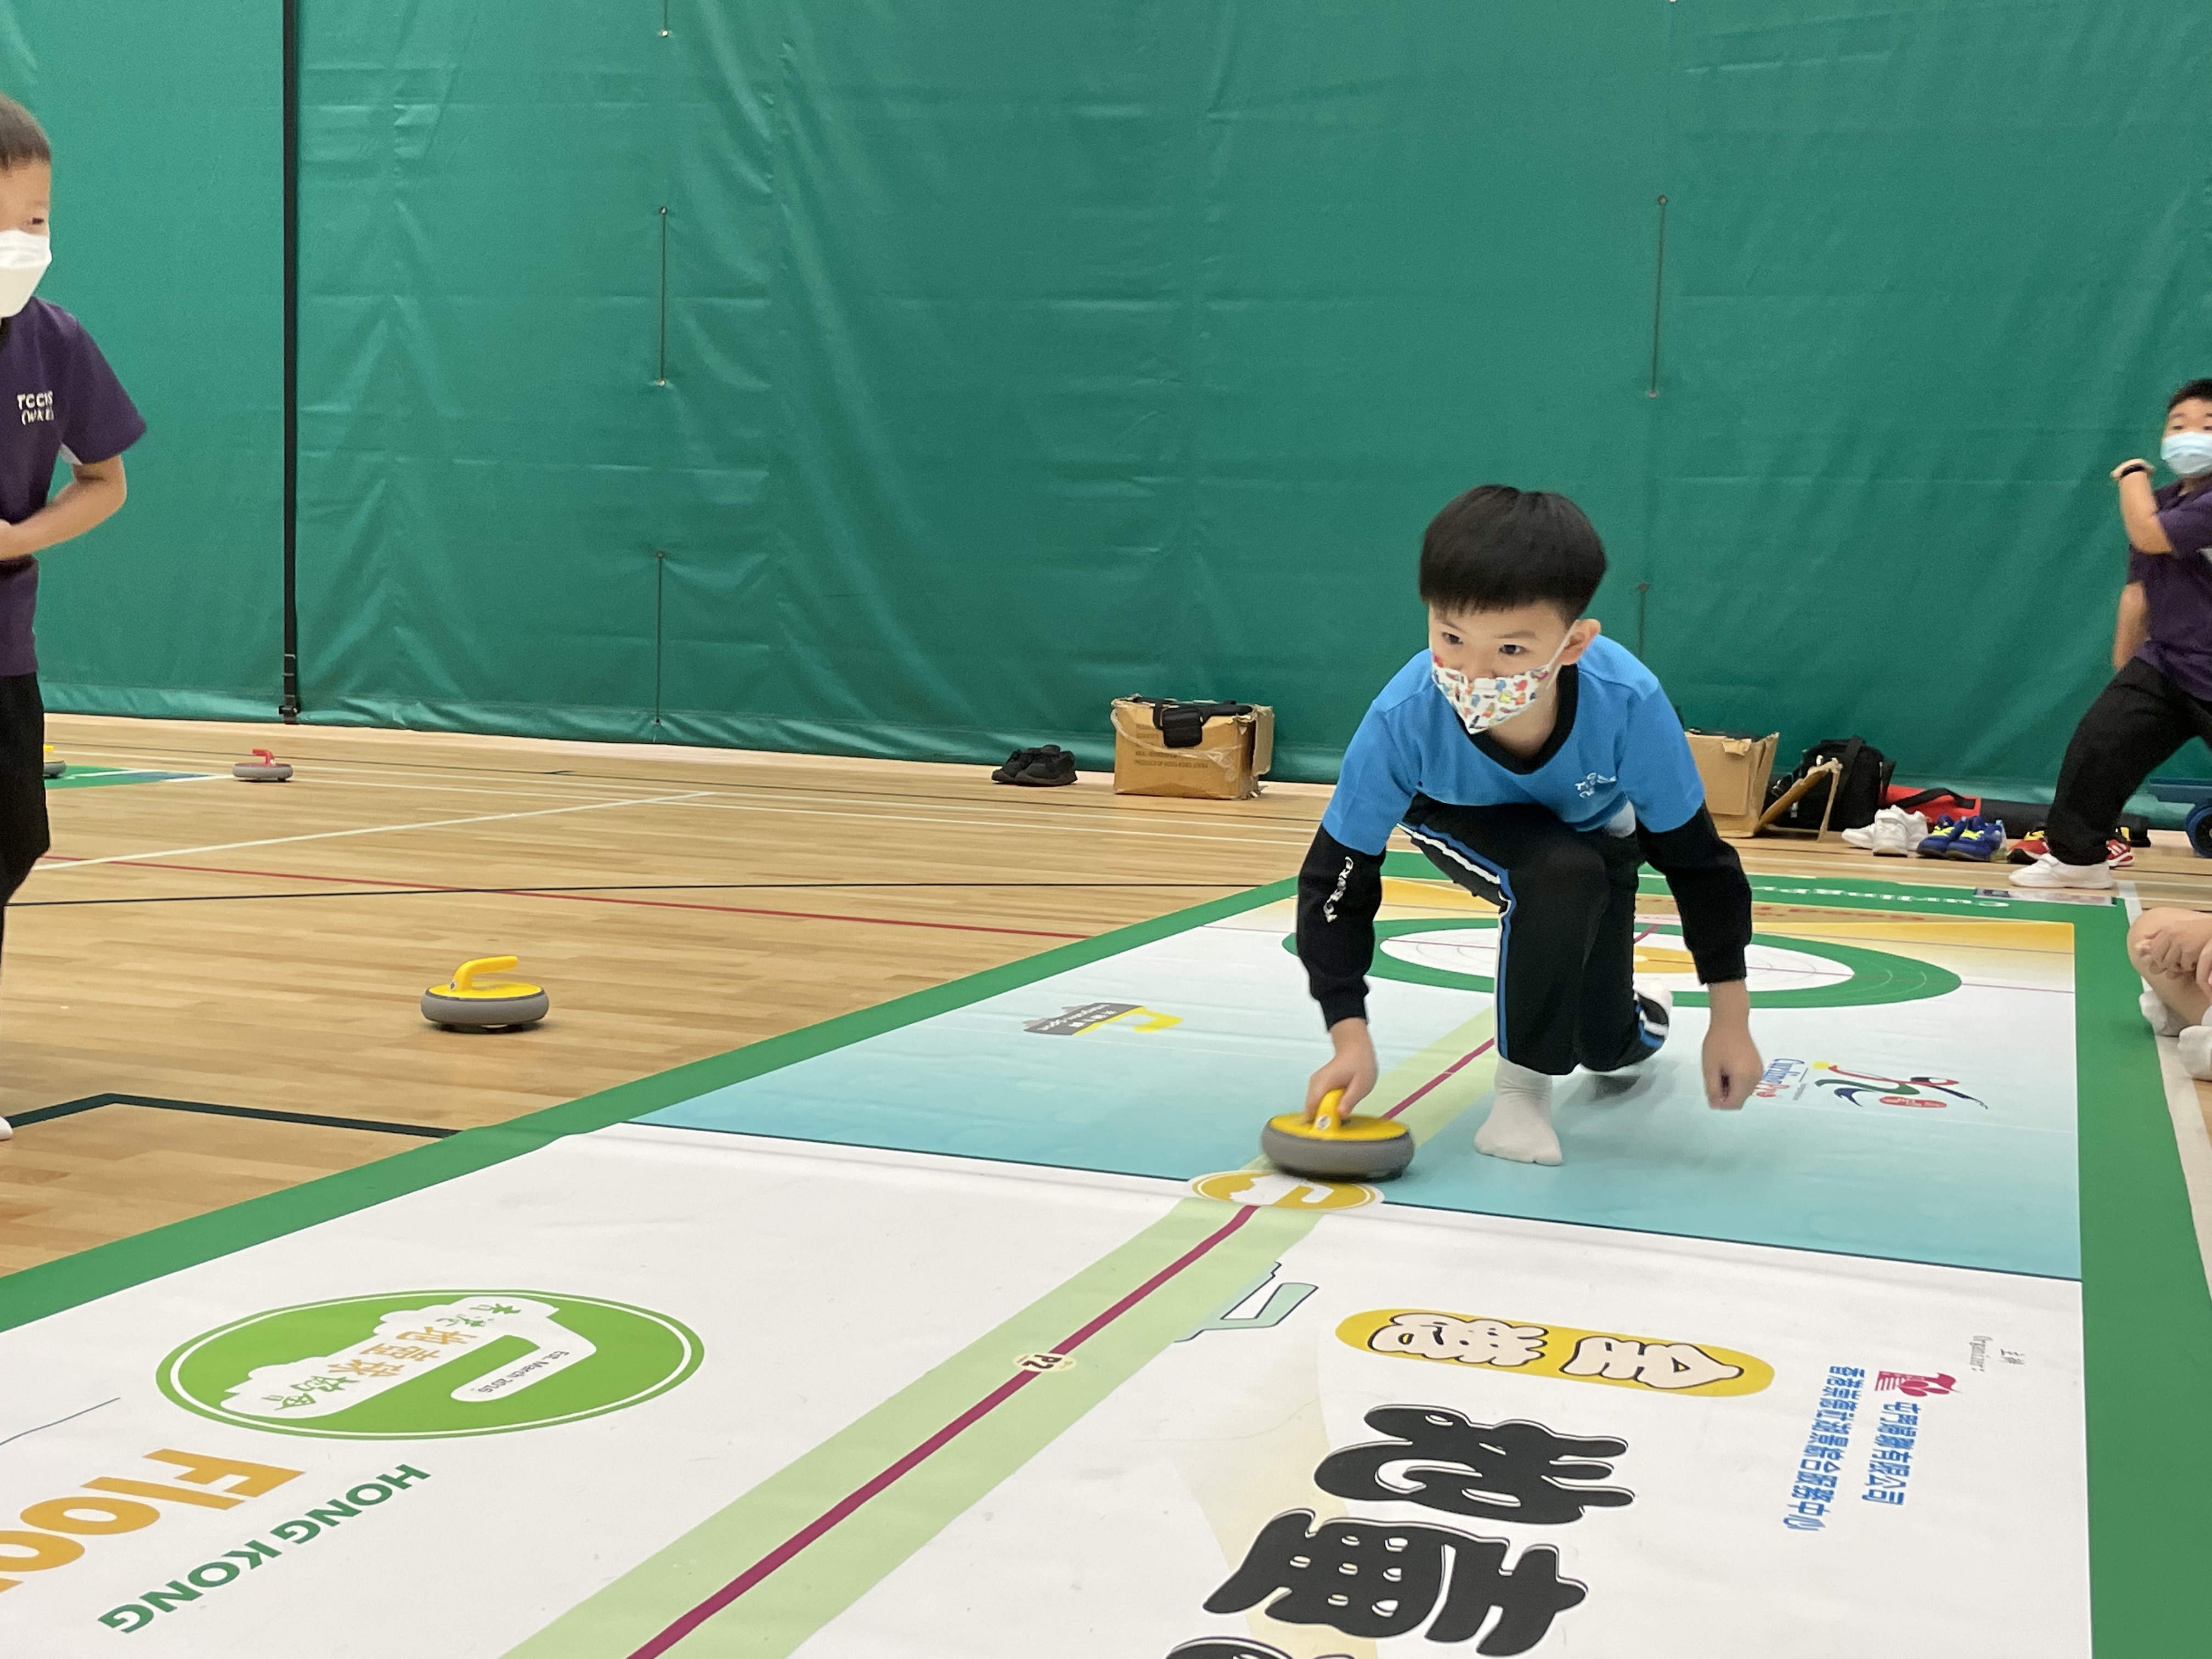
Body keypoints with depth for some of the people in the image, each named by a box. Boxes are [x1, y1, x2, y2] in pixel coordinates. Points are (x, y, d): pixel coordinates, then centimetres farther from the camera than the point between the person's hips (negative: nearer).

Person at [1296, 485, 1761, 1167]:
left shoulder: (1628, 704, -42)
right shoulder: (1402, 719, -41)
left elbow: (1697, 858, -25)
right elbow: (1336, 879, -28)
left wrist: (1730, 1019, -18)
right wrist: (1350, 1035, -38)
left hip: (1594, 829, 1)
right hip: (1462, 822, -1)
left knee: (1606, 1048, 1)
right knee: (1559, 877, -35)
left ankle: (1642, 1018, 41)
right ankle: (1524, 1080, -10)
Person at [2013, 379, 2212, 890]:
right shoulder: (2158, 504, 8)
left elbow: (2150, 537, -29)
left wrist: (2133, 475, -10)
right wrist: (2121, 671, 15)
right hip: (2164, 665, 6)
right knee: (2096, 745, -4)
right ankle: (2076, 856, 7)